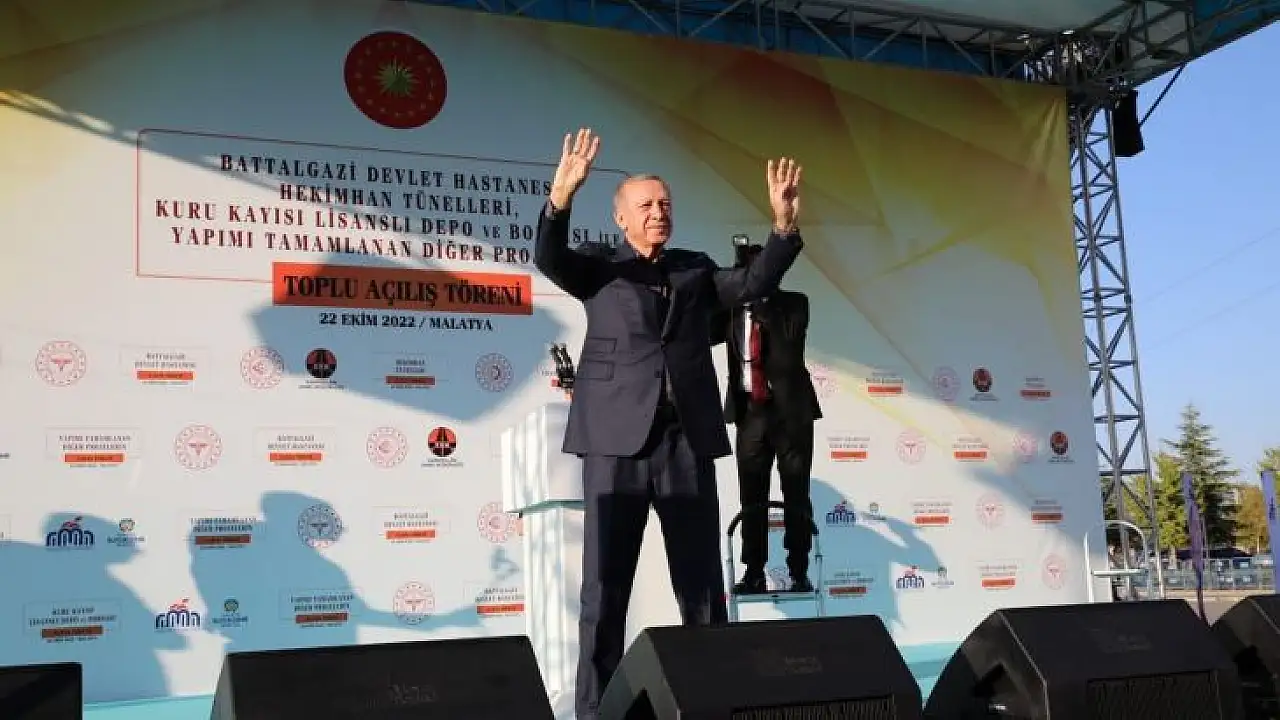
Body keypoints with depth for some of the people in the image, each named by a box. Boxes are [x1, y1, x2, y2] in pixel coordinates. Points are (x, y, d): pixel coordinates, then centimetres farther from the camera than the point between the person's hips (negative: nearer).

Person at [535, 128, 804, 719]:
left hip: (688, 439, 3)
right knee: (605, 584, 2)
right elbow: (548, 259, -10)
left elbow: (755, 283, 4)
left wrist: (784, 225, -11)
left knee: (702, 580, 8)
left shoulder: (696, 270, 17)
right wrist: (560, 197, -27)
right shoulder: (599, 270, 8)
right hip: (618, 438, -3)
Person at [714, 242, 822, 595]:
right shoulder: (733, 308, 11)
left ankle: (799, 573, 6)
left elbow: (789, 339, -14)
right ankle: (754, 573, 8)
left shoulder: (793, 303, 3)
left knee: (796, 494, 1)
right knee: (751, 496, 3)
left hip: (790, 409, -2)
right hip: (750, 410, 3)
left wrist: (758, 302, -13)